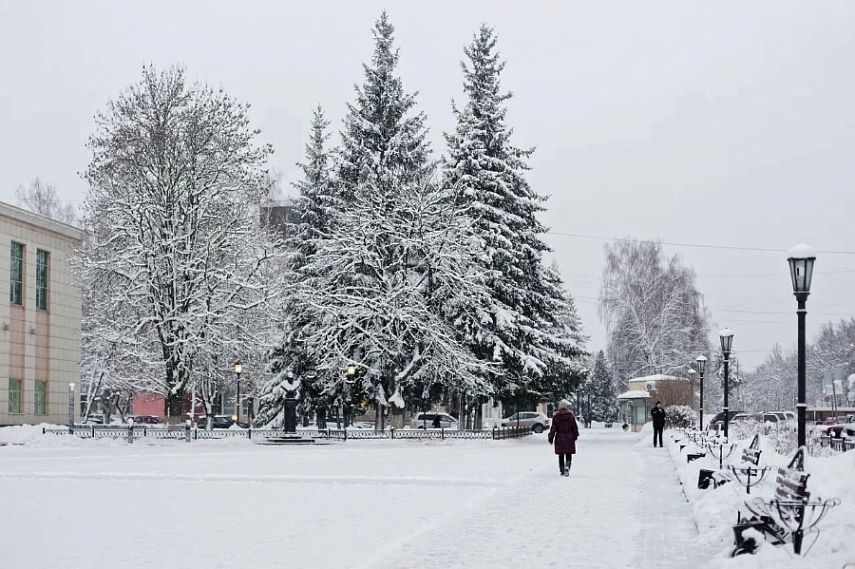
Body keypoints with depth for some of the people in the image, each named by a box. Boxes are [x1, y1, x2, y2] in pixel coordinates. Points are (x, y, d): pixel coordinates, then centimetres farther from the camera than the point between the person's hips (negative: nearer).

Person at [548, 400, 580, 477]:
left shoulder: (556, 416, -4)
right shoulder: (571, 415, -4)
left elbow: (553, 428, -4)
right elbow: (575, 426, 1)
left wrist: (551, 437, 3)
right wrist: (576, 435, 15)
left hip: (559, 438, 1)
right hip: (569, 438, 0)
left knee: (561, 455, 10)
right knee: (569, 455, 6)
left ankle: (562, 471, 10)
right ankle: (567, 466, -19)